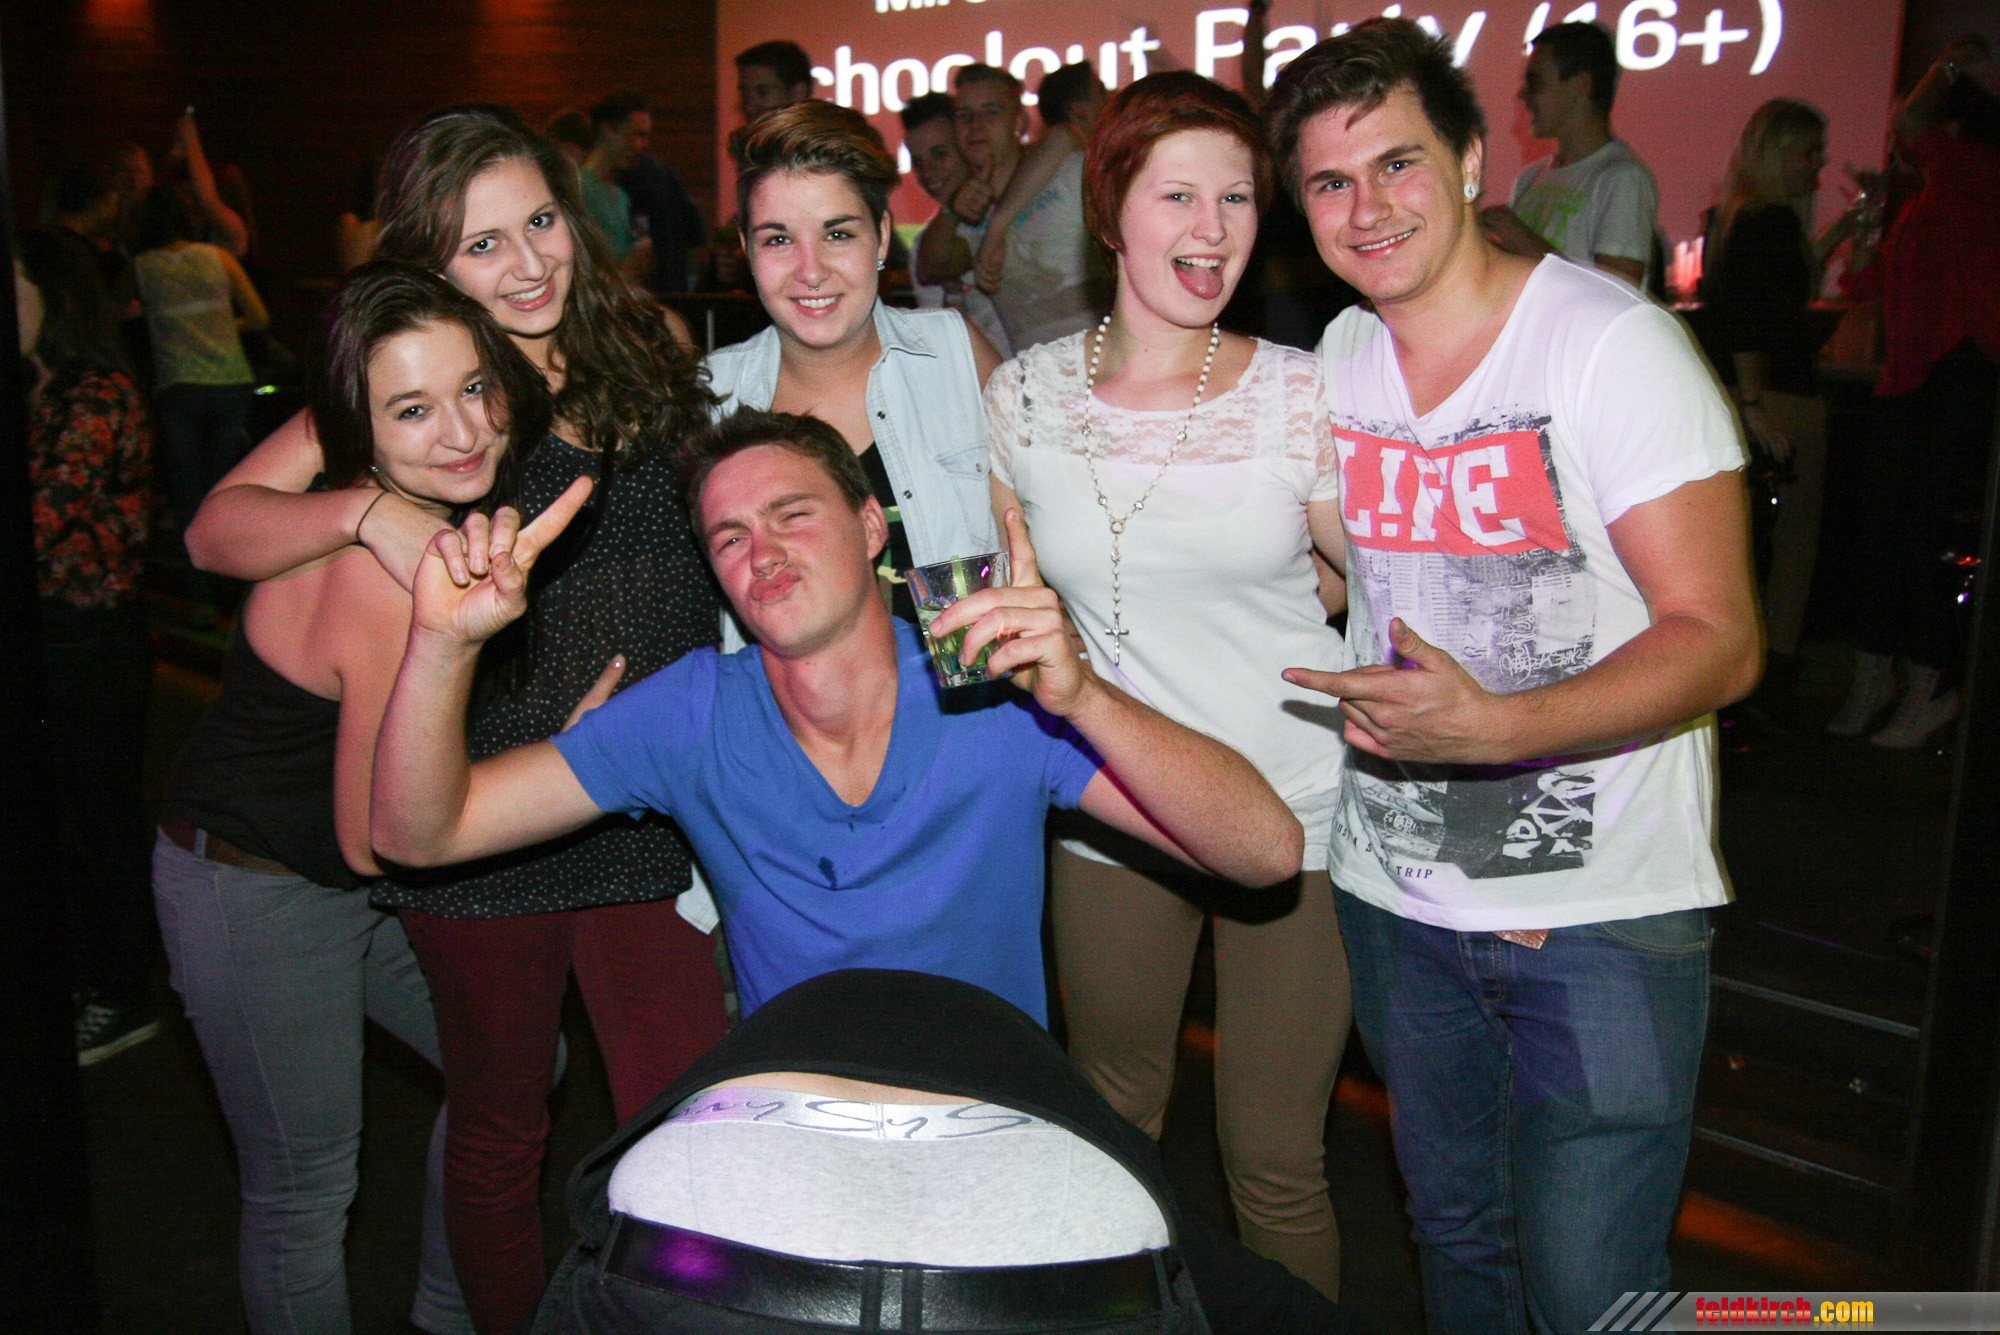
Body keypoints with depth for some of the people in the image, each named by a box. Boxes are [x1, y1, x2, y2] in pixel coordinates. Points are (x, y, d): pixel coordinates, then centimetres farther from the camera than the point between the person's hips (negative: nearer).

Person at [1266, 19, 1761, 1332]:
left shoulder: (1614, 343, -13)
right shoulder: (1334, 362, 4)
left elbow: (1719, 641, -18)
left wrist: (1494, 727, -32)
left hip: (1606, 912, -5)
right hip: (1394, 893, 5)